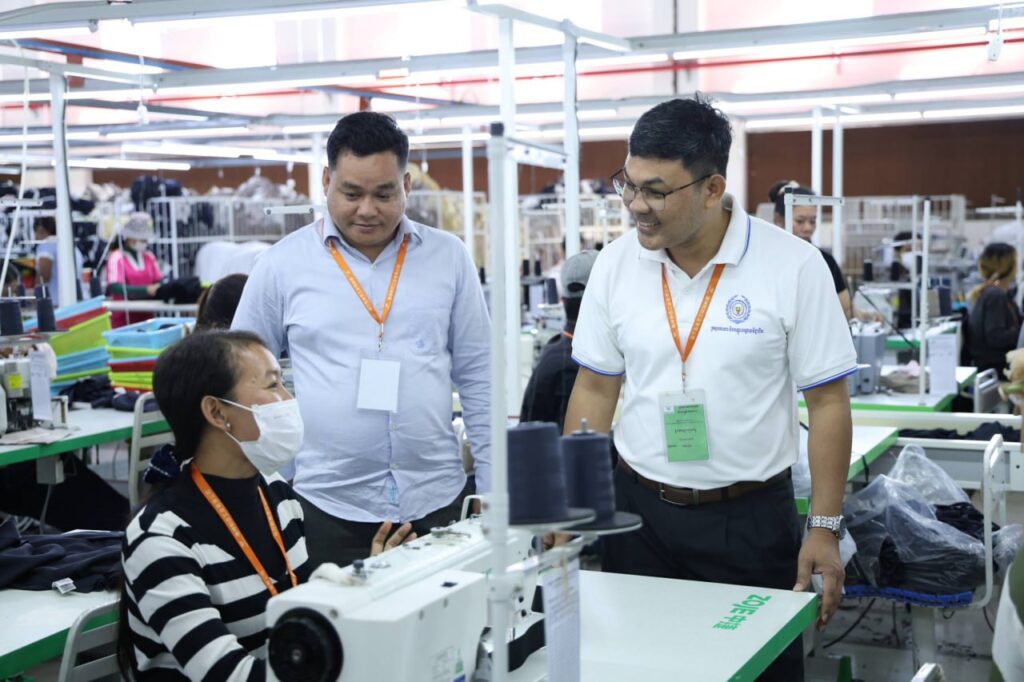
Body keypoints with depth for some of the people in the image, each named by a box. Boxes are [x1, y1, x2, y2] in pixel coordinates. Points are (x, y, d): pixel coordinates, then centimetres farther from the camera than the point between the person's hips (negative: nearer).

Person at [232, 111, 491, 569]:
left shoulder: (449, 258, 4)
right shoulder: (281, 265, 0)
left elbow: (478, 377, 7)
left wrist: (494, 490, 5)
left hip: (437, 500, 1)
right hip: (328, 508, -1)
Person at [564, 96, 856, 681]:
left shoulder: (794, 266, -11)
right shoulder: (615, 265, -2)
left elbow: (827, 402, -7)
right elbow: (595, 390, 6)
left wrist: (826, 529, -8)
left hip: (752, 519, -2)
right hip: (639, 511, 3)